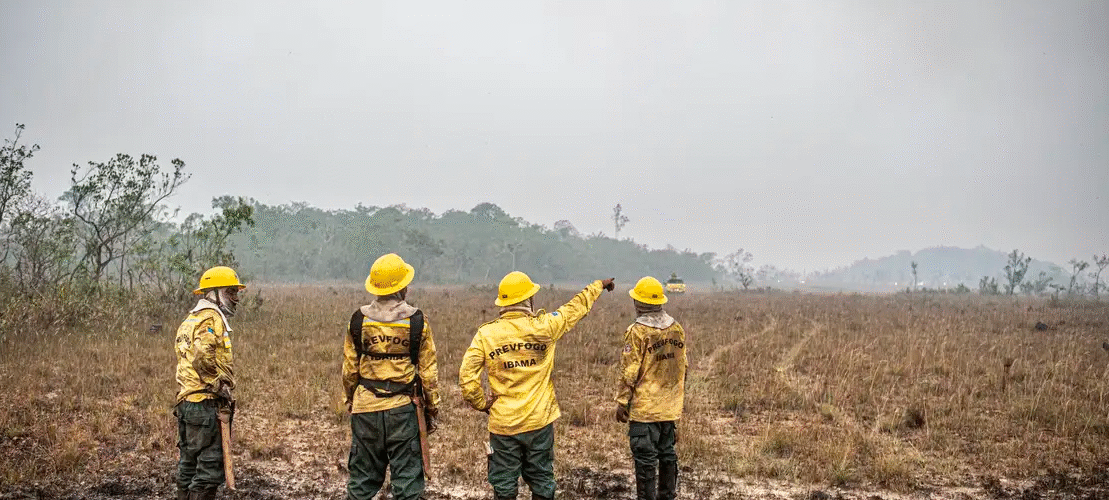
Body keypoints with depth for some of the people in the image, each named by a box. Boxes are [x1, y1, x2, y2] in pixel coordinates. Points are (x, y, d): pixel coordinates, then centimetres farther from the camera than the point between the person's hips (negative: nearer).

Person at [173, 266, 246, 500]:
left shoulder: (190, 320, 21)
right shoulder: (211, 318, -10)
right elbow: (203, 358, -25)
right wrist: (222, 388, -16)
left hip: (185, 402, 10)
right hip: (205, 403, -10)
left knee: (188, 464, 15)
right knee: (210, 466, -7)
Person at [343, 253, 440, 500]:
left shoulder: (359, 319, -1)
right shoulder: (417, 321, -7)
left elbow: (349, 367, 5)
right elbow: (428, 370, -3)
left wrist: (350, 399, 18)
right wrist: (432, 406, 8)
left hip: (366, 408, 2)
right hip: (403, 408, -2)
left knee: (363, 474, 13)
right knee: (407, 474, 5)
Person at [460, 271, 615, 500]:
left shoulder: (485, 334, -7)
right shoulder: (543, 326, -8)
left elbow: (466, 376, -11)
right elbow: (576, 308, 9)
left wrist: (481, 404, 5)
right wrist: (598, 285, 25)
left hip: (503, 422, 0)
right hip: (539, 421, 0)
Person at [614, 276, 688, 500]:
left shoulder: (637, 331, -15)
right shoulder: (677, 329, 4)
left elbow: (629, 372, -14)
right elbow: (682, 365, 12)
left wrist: (622, 402, -6)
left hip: (644, 408, -6)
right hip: (670, 406, 6)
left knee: (645, 458, 1)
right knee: (667, 453, 17)